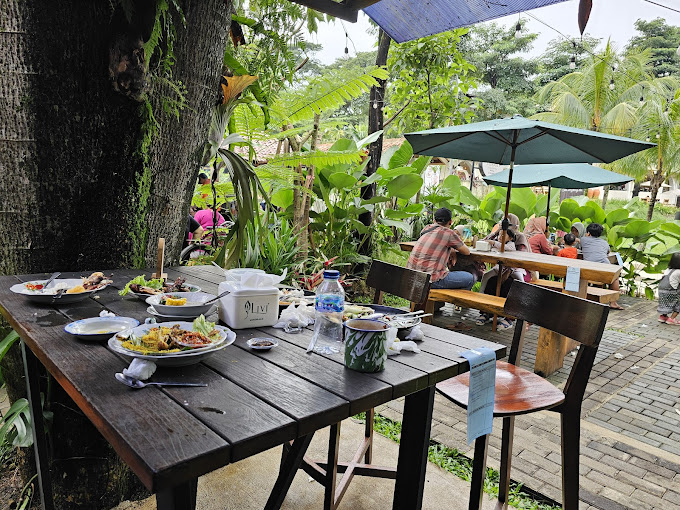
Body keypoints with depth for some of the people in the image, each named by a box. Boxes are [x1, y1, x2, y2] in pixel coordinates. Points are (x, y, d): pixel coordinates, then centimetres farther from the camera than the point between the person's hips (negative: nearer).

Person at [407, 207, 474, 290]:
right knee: (470, 279, 7)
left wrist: (451, 250, 19)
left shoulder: (426, 228, 14)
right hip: (430, 280, -8)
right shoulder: (449, 233, -5)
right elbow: (467, 252, 9)